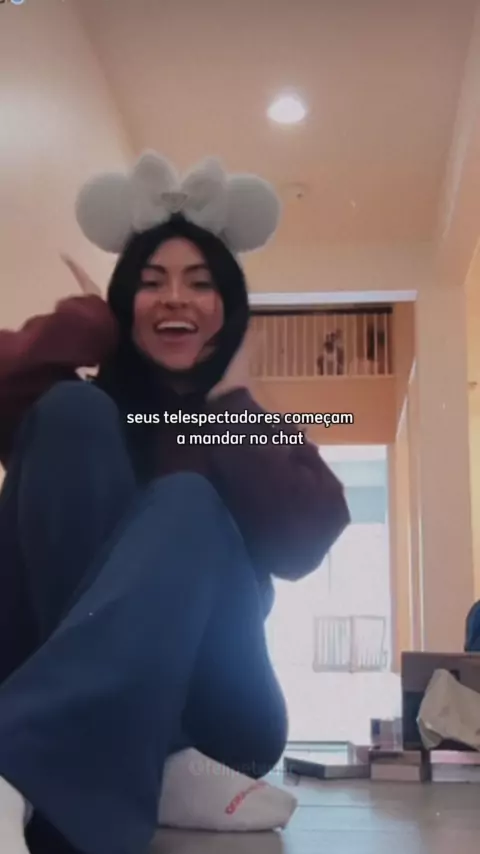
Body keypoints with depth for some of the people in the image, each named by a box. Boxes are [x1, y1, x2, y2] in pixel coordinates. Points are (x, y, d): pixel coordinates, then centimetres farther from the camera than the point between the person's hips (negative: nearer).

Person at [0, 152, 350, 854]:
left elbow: (304, 543, -13)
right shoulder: (92, 411, 7)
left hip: (201, 709, 1)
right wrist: (95, 320, -2)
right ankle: (151, 769, -32)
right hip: (58, 687, 0)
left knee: (189, 504, -24)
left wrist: (230, 400, -6)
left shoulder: (259, 429, 10)